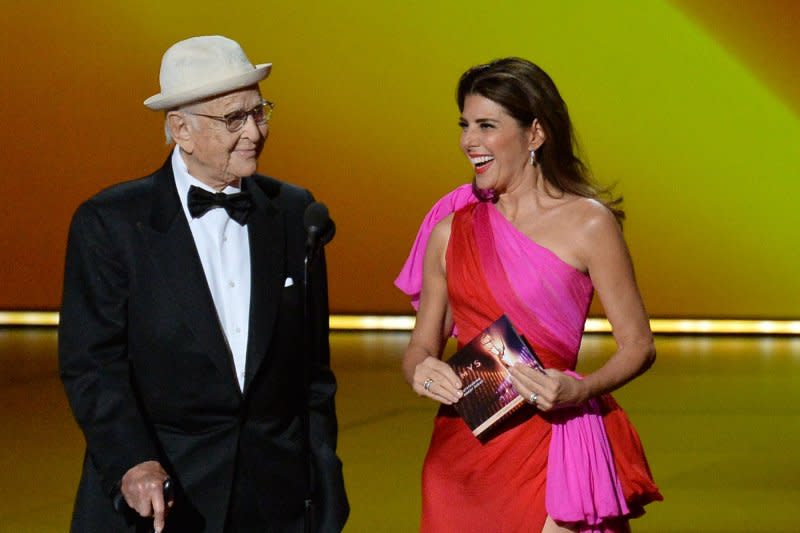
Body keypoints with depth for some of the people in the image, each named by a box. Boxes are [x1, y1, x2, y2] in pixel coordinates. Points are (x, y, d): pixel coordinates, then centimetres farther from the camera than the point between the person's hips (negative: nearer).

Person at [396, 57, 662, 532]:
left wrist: (578, 390, -20)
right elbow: (421, 348, 13)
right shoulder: (451, 230, 7)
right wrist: (421, 371, -10)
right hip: (461, 449, 4)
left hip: (549, 447, -4)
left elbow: (638, 345, -2)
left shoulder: (588, 223, -4)